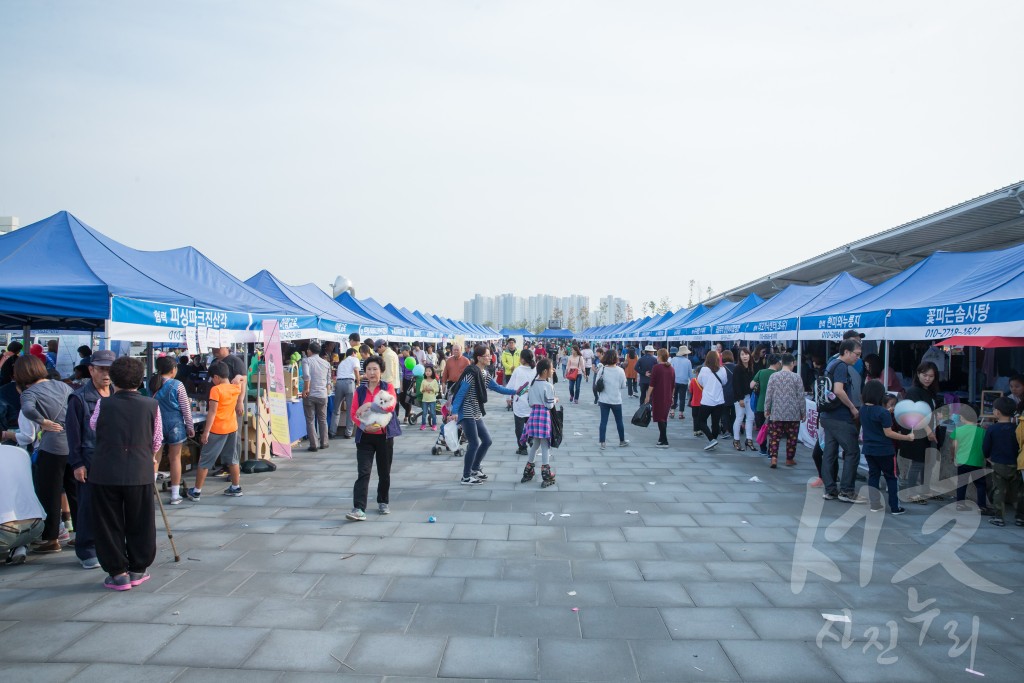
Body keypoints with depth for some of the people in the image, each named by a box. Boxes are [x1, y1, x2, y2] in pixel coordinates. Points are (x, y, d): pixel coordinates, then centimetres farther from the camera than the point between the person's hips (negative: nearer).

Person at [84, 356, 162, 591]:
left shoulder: (103, 404, -4)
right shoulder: (151, 405, -3)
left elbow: (93, 426, 14)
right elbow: (157, 442, 4)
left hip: (104, 473, 0)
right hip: (140, 473, 0)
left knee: (109, 524, 11)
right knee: (140, 524, 13)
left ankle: (118, 573, 16)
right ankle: (138, 570, 22)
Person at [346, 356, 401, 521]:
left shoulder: (388, 387, 1)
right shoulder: (360, 391, 6)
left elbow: (391, 405, -17)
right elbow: (354, 413, -1)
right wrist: (364, 426, -17)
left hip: (384, 436, 0)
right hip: (365, 437, 0)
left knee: (384, 473, 12)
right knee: (363, 473, -9)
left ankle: (383, 502, 31)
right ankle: (359, 509, -13)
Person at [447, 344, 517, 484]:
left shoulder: (484, 374, 10)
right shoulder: (471, 373, -17)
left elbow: (497, 388, 15)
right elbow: (460, 393, -20)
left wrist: (515, 392, 8)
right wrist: (454, 412, -27)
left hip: (476, 414, 9)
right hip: (467, 414, -9)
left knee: (487, 441, 11)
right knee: (474, 443, -6)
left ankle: (474, 468, 27)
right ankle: (466, 477, 6)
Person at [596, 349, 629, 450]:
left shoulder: (602, 369, -8)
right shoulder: (620, 371, -12)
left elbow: (596, 384, -1)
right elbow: (623, 386, -5)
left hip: (604, 400, 1)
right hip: (616, 400, -1)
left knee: (603, 421, 6)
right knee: (619, 421, 14)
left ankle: (602, 443, 5)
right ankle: (622, 441, 29)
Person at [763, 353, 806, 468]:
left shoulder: (773, 376, -1)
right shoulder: (796, 377, -6)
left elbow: (768, 395, 1)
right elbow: (801, 397, -3)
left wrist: (766, 409, 11)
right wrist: (803, 412, 7)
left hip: (777, 413, 1)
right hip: (793, 414, -1)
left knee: (774, 437, 4)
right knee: (791, 437, 11)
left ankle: (774, 458, -7)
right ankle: (789, 459, 20)